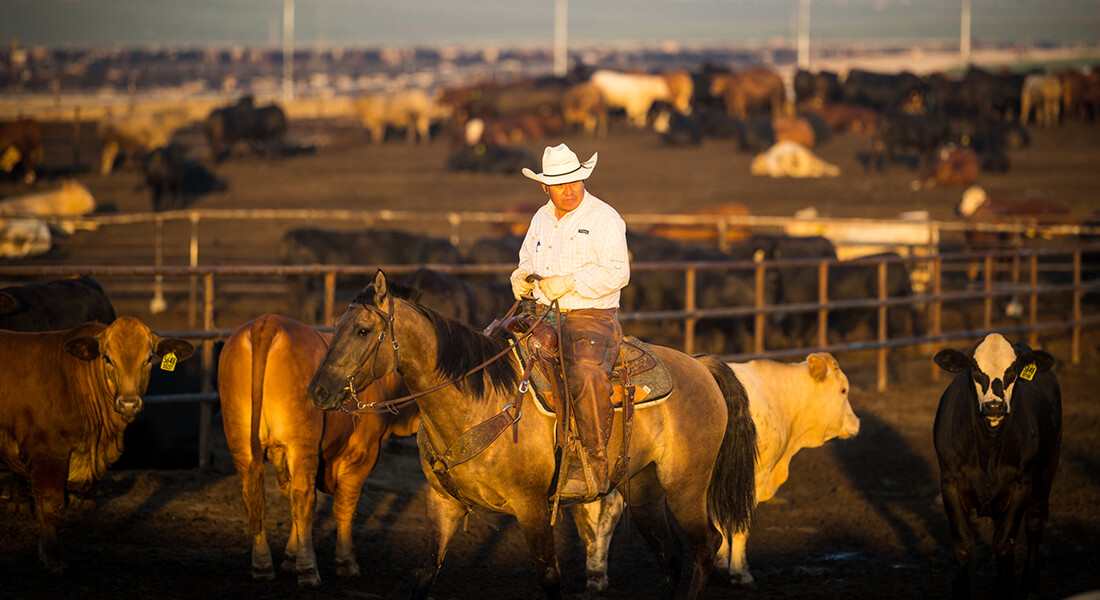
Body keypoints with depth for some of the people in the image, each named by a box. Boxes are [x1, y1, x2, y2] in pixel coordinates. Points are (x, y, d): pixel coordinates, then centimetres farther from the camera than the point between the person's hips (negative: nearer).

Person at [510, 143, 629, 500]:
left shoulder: (604, 218, -5)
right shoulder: (542, 218, 16)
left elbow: (617, 272, -15)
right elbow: (528, 260, 29)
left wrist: (569, 283, -22)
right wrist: (522, 278, 5)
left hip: (593, 319, -7)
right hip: (545, 319, 7)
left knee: (586, 376, -36)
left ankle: (595, 467, -30)